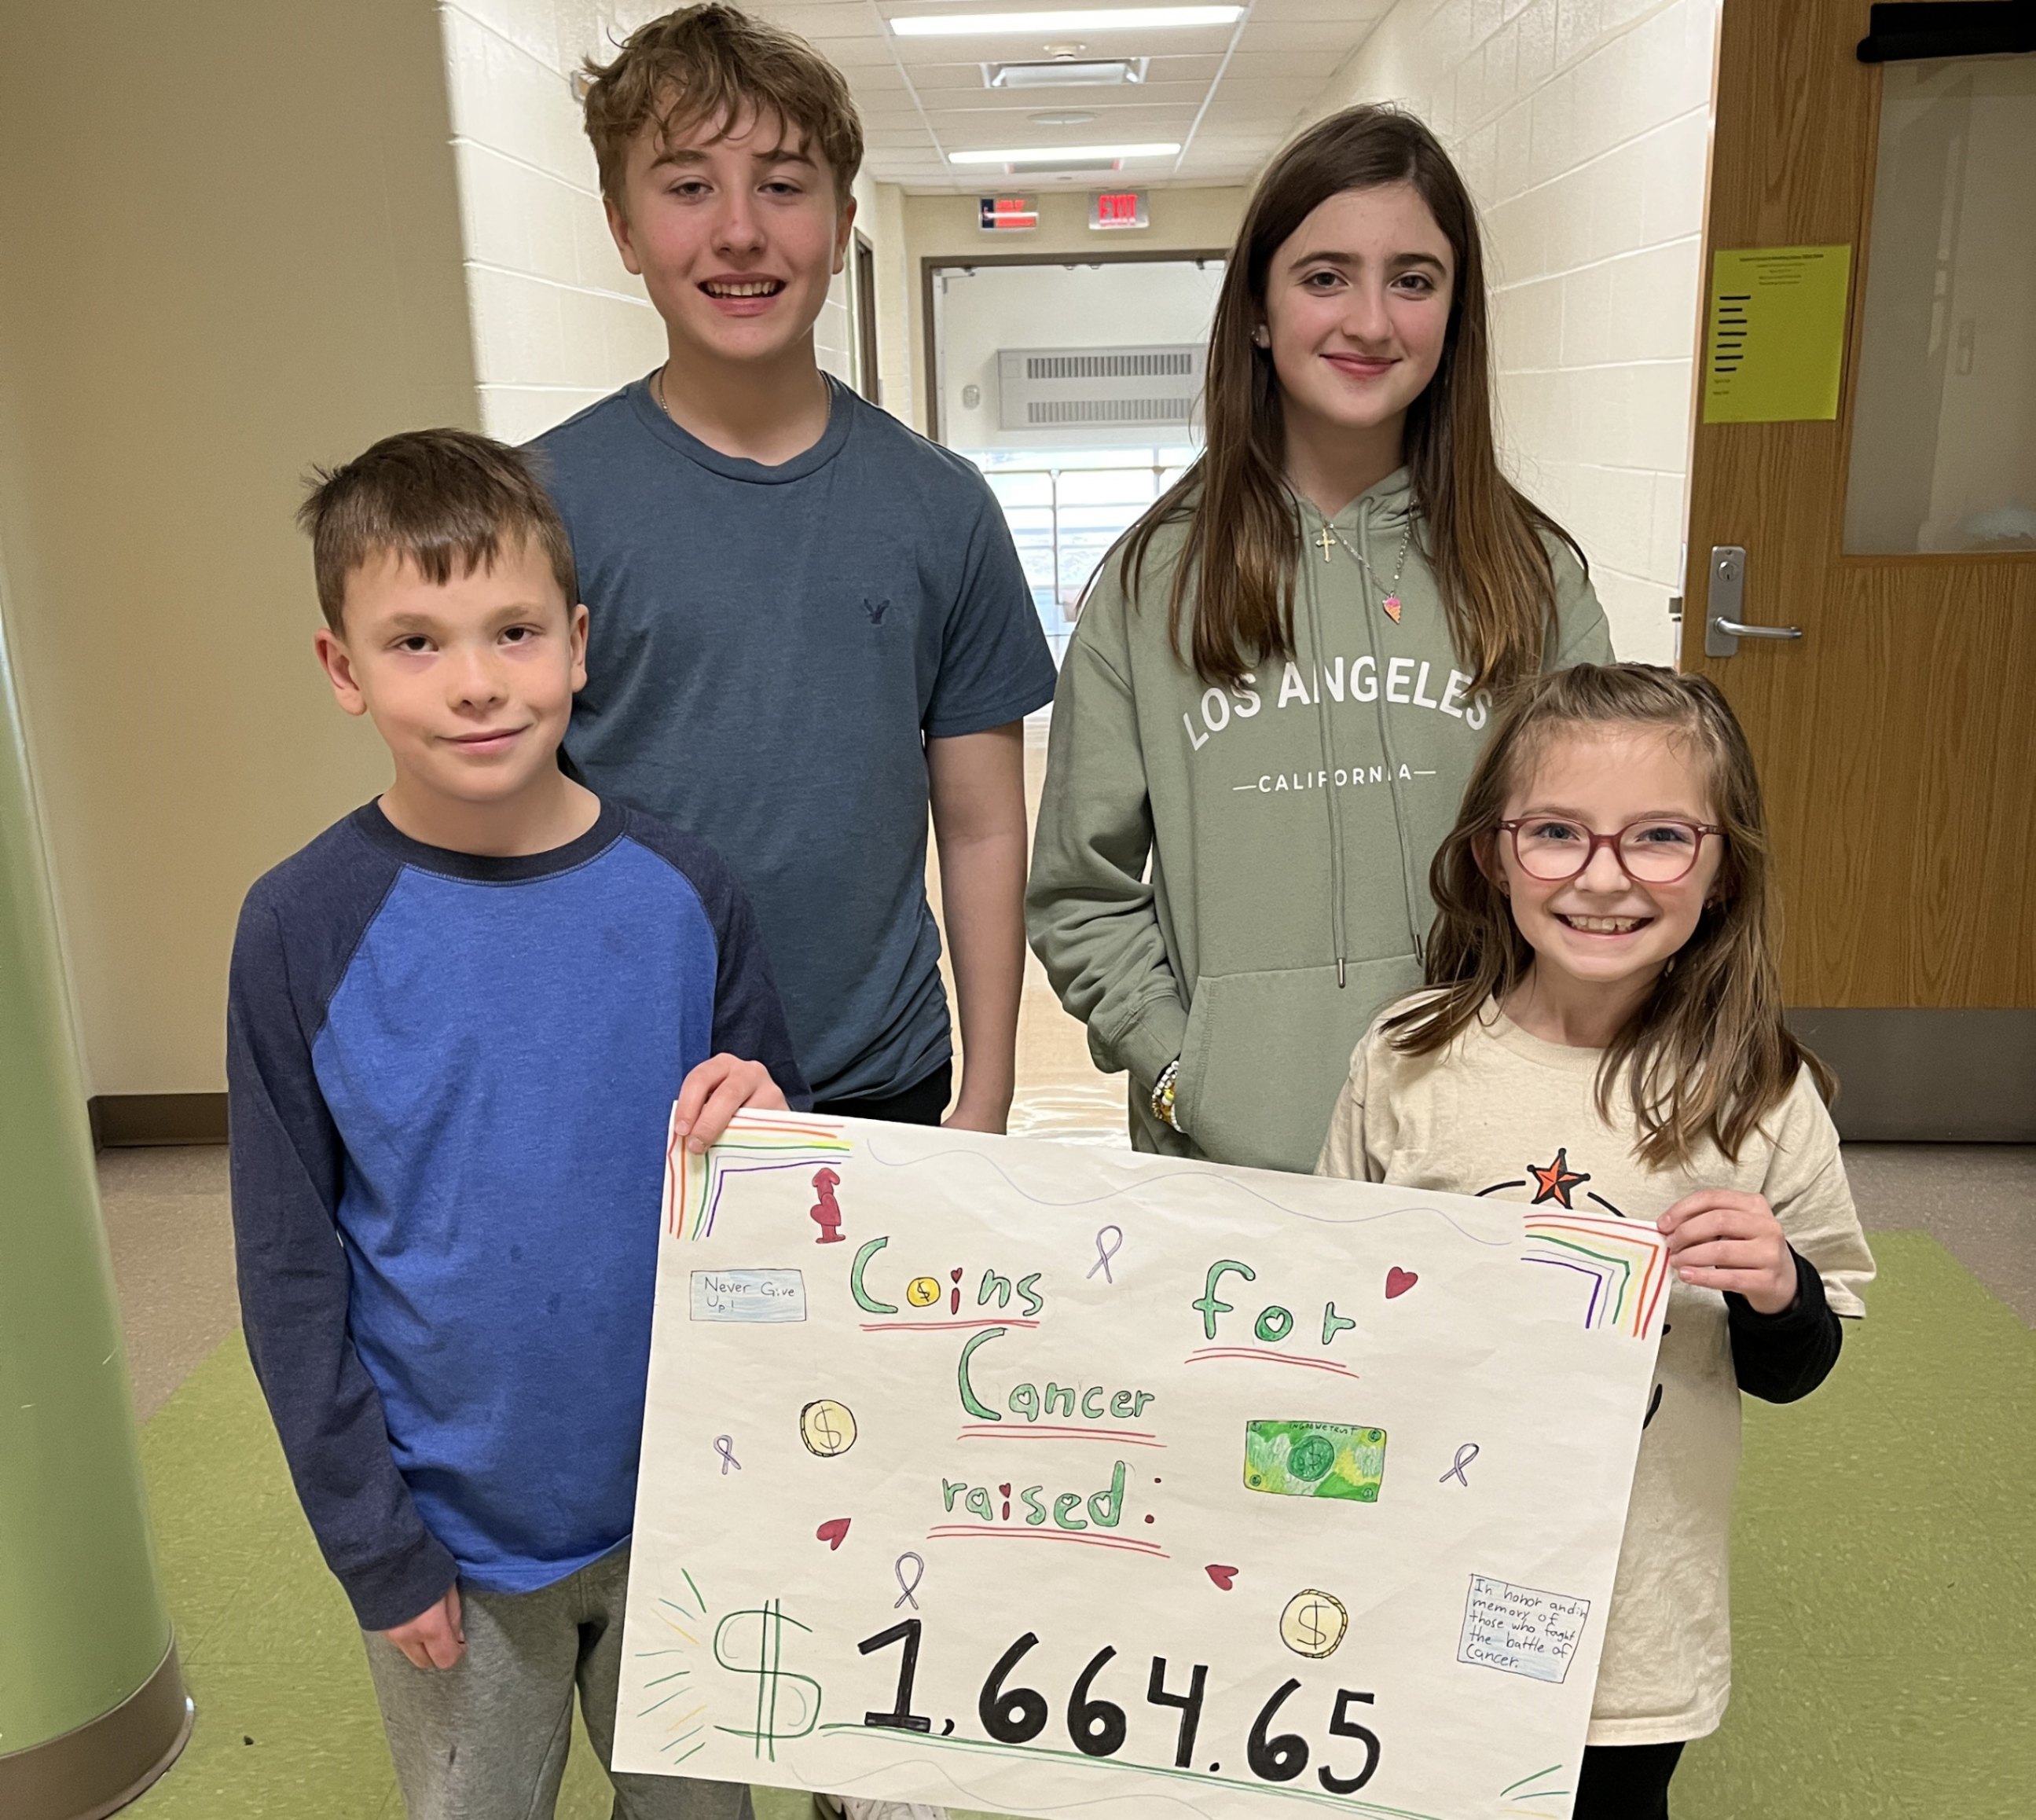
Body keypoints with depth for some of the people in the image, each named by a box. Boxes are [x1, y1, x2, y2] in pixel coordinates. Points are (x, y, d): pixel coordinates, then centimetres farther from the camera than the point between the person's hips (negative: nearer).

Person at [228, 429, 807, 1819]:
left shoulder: (681, 892, -9)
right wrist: (371, 1540, -5)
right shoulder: (305, 930, -13)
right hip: (455, 1530, -1)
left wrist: (762, 1125, -20)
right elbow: (292, 1269, -7)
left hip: (682, 1503, 2)